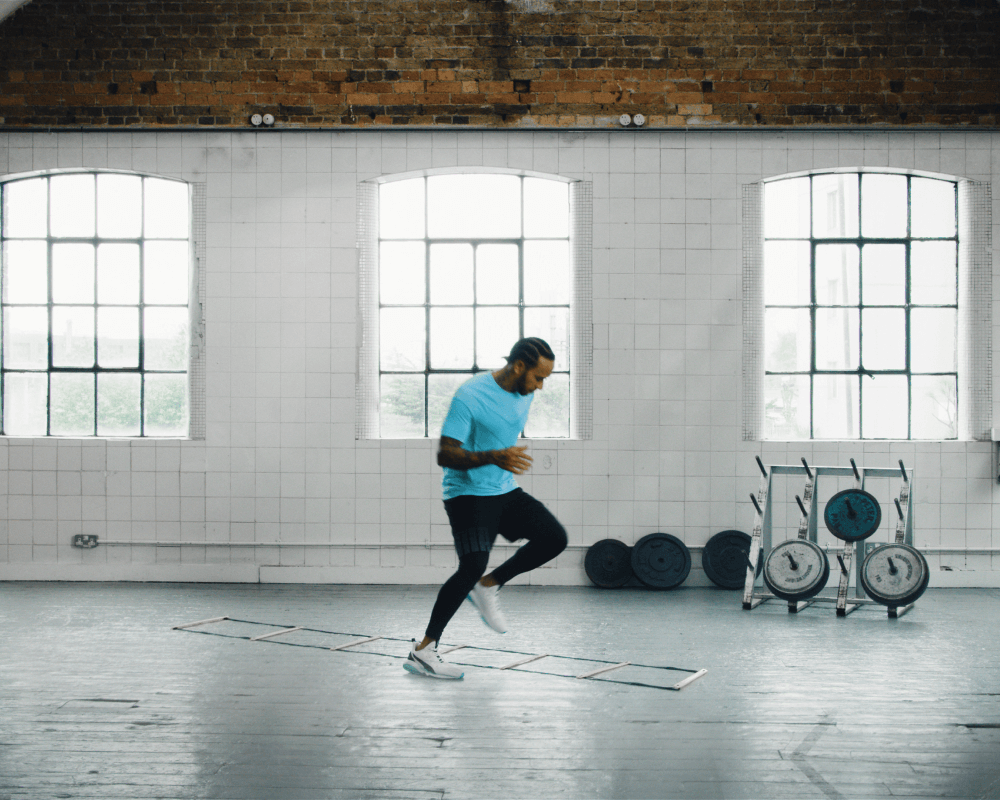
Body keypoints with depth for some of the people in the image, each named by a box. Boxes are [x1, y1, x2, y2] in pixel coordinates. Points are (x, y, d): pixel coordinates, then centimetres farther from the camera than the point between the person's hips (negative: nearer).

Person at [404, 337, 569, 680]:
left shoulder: (523, 394, 5)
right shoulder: (470, 396, -20)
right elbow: (445, 455, -23)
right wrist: (494, 457, -36)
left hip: (506, 491, 8)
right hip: (468, 493, -8)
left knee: (555, 538, -5)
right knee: (473, 565, -21)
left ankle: (487, 587, 9)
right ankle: (423, 650, -11)